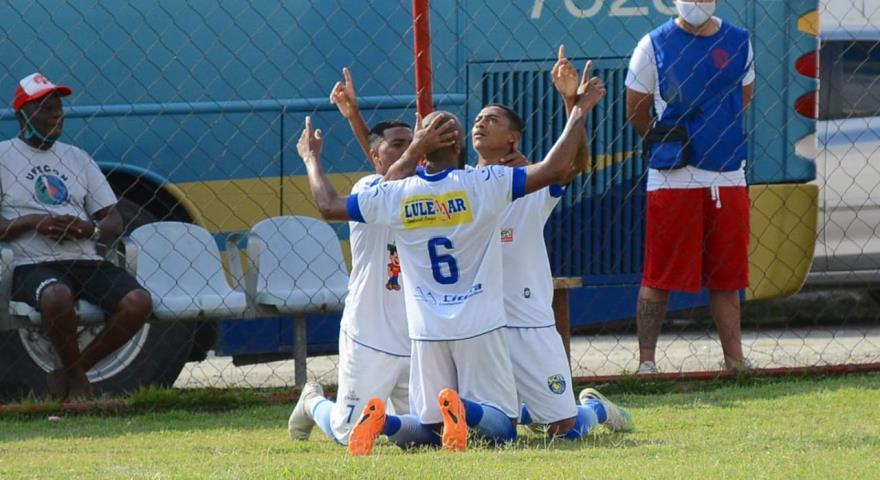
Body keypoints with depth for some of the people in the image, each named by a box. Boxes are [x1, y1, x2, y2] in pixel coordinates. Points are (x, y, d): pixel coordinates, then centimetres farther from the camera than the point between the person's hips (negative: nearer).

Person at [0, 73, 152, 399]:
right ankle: (78, 382, -14)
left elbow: (115, 223, 16)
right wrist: (32, 222, -15)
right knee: (56, 296, -41)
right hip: (32, 263, -5)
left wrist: (89, 229, -6)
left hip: (85, 261, 5)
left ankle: (69, 373, -6)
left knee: (138, 302, -23)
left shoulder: (77, 158, 20)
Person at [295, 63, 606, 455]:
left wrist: (311, 159, 29)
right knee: (501, 429, 2)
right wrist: (580, 111, -1)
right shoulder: (484, 185, -9)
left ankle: (382, 420, -19)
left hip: (427, 333, 3)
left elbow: (329, 205, 12)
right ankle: (463, 408, -32)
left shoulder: (395, 196, -1)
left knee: (427, 428, 13)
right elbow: (554, 169, -12)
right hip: (479, 328, -3)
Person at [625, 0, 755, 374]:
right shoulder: (654, 45, -3)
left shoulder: (738, 42, 8)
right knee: (659, 276, -2)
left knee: (727, 276, 8)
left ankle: (734, 358, 15)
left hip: (728, 177, 3)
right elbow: (636, 112, 6)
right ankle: (646, 362, 2)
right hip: (671, 178, -3)